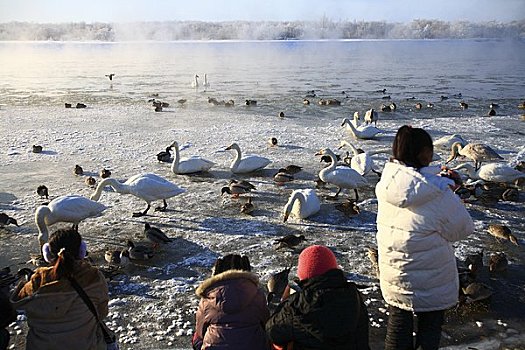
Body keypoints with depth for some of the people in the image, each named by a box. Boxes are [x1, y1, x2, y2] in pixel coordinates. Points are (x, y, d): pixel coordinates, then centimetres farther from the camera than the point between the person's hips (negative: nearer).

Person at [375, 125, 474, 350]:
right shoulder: (439, 194, -25)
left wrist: (440, 179, 0)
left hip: (393, 278, 4)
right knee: (430, 327, 19)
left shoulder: (385, 185, -12)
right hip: (431, 282, -4)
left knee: (397, 323, 22)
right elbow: (461, 230, -11)